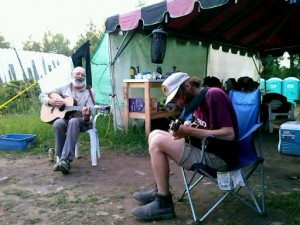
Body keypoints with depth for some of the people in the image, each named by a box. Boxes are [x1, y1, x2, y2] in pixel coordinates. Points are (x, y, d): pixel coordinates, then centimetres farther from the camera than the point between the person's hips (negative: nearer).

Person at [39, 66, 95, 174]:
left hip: (81, 121, -2)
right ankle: (61, 158, -24)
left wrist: (86, 117, -30)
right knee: (58, 123, -34)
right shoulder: (64, 88, 9)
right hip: (64, 118, 2)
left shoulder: (89, 91, 3)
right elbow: (42, 95, 13)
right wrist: (51, 102, -9)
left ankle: (66, 160, -44)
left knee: (73, 122, -38)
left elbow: (90, 113, -5)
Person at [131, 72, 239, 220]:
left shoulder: (213, 95, -16)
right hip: (204, 148, 10)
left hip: (218, 156, -10)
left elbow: (229, 134, -23)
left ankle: (163, 203, -10)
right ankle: (159, 190, 10)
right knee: (155, 135, 6)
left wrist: (190, 132, -23)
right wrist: (184, 129, -8)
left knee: (158, 142, -19)